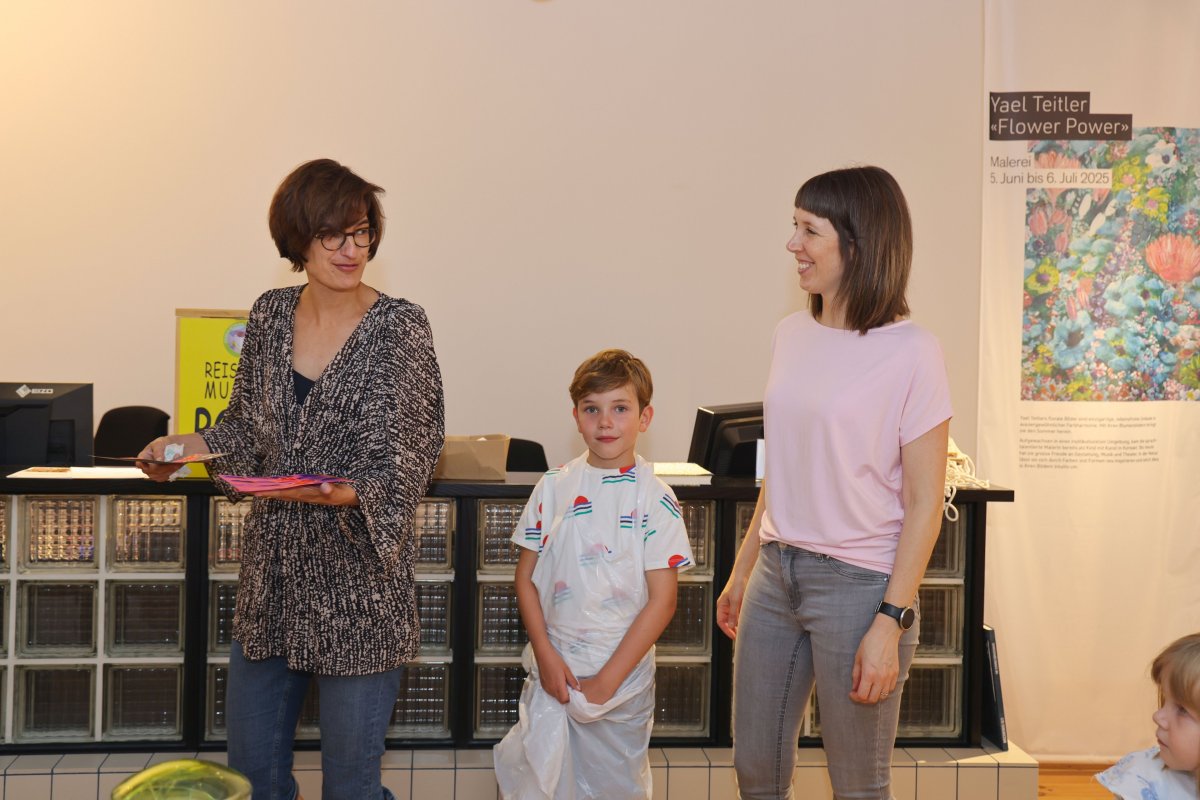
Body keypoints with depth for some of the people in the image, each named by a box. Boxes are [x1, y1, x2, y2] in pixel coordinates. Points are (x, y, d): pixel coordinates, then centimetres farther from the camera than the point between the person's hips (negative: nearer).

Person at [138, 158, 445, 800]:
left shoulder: (398, 327, -10)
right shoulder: (270, 314, 5)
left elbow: (403, 461, -14)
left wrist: (347, 495, -32)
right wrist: (185, 445, 0)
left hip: (356, 579, -5)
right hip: (272, 567, 5)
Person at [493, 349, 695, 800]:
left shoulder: (655, 500, -6)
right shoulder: (554, 488, 2)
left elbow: (661, 600, -8)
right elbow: (526, 577, 4)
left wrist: (606, 681, -10)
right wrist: (546, 654, -8)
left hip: (622, 677, -2)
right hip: (551, 669, 2)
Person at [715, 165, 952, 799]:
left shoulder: (909, 353, -12)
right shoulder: (792, 335, 7)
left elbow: (923, 503, -12)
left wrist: (891, 624, -16)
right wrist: (742, 572, 17)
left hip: (858, 582, -6)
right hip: (777, 573, 6)